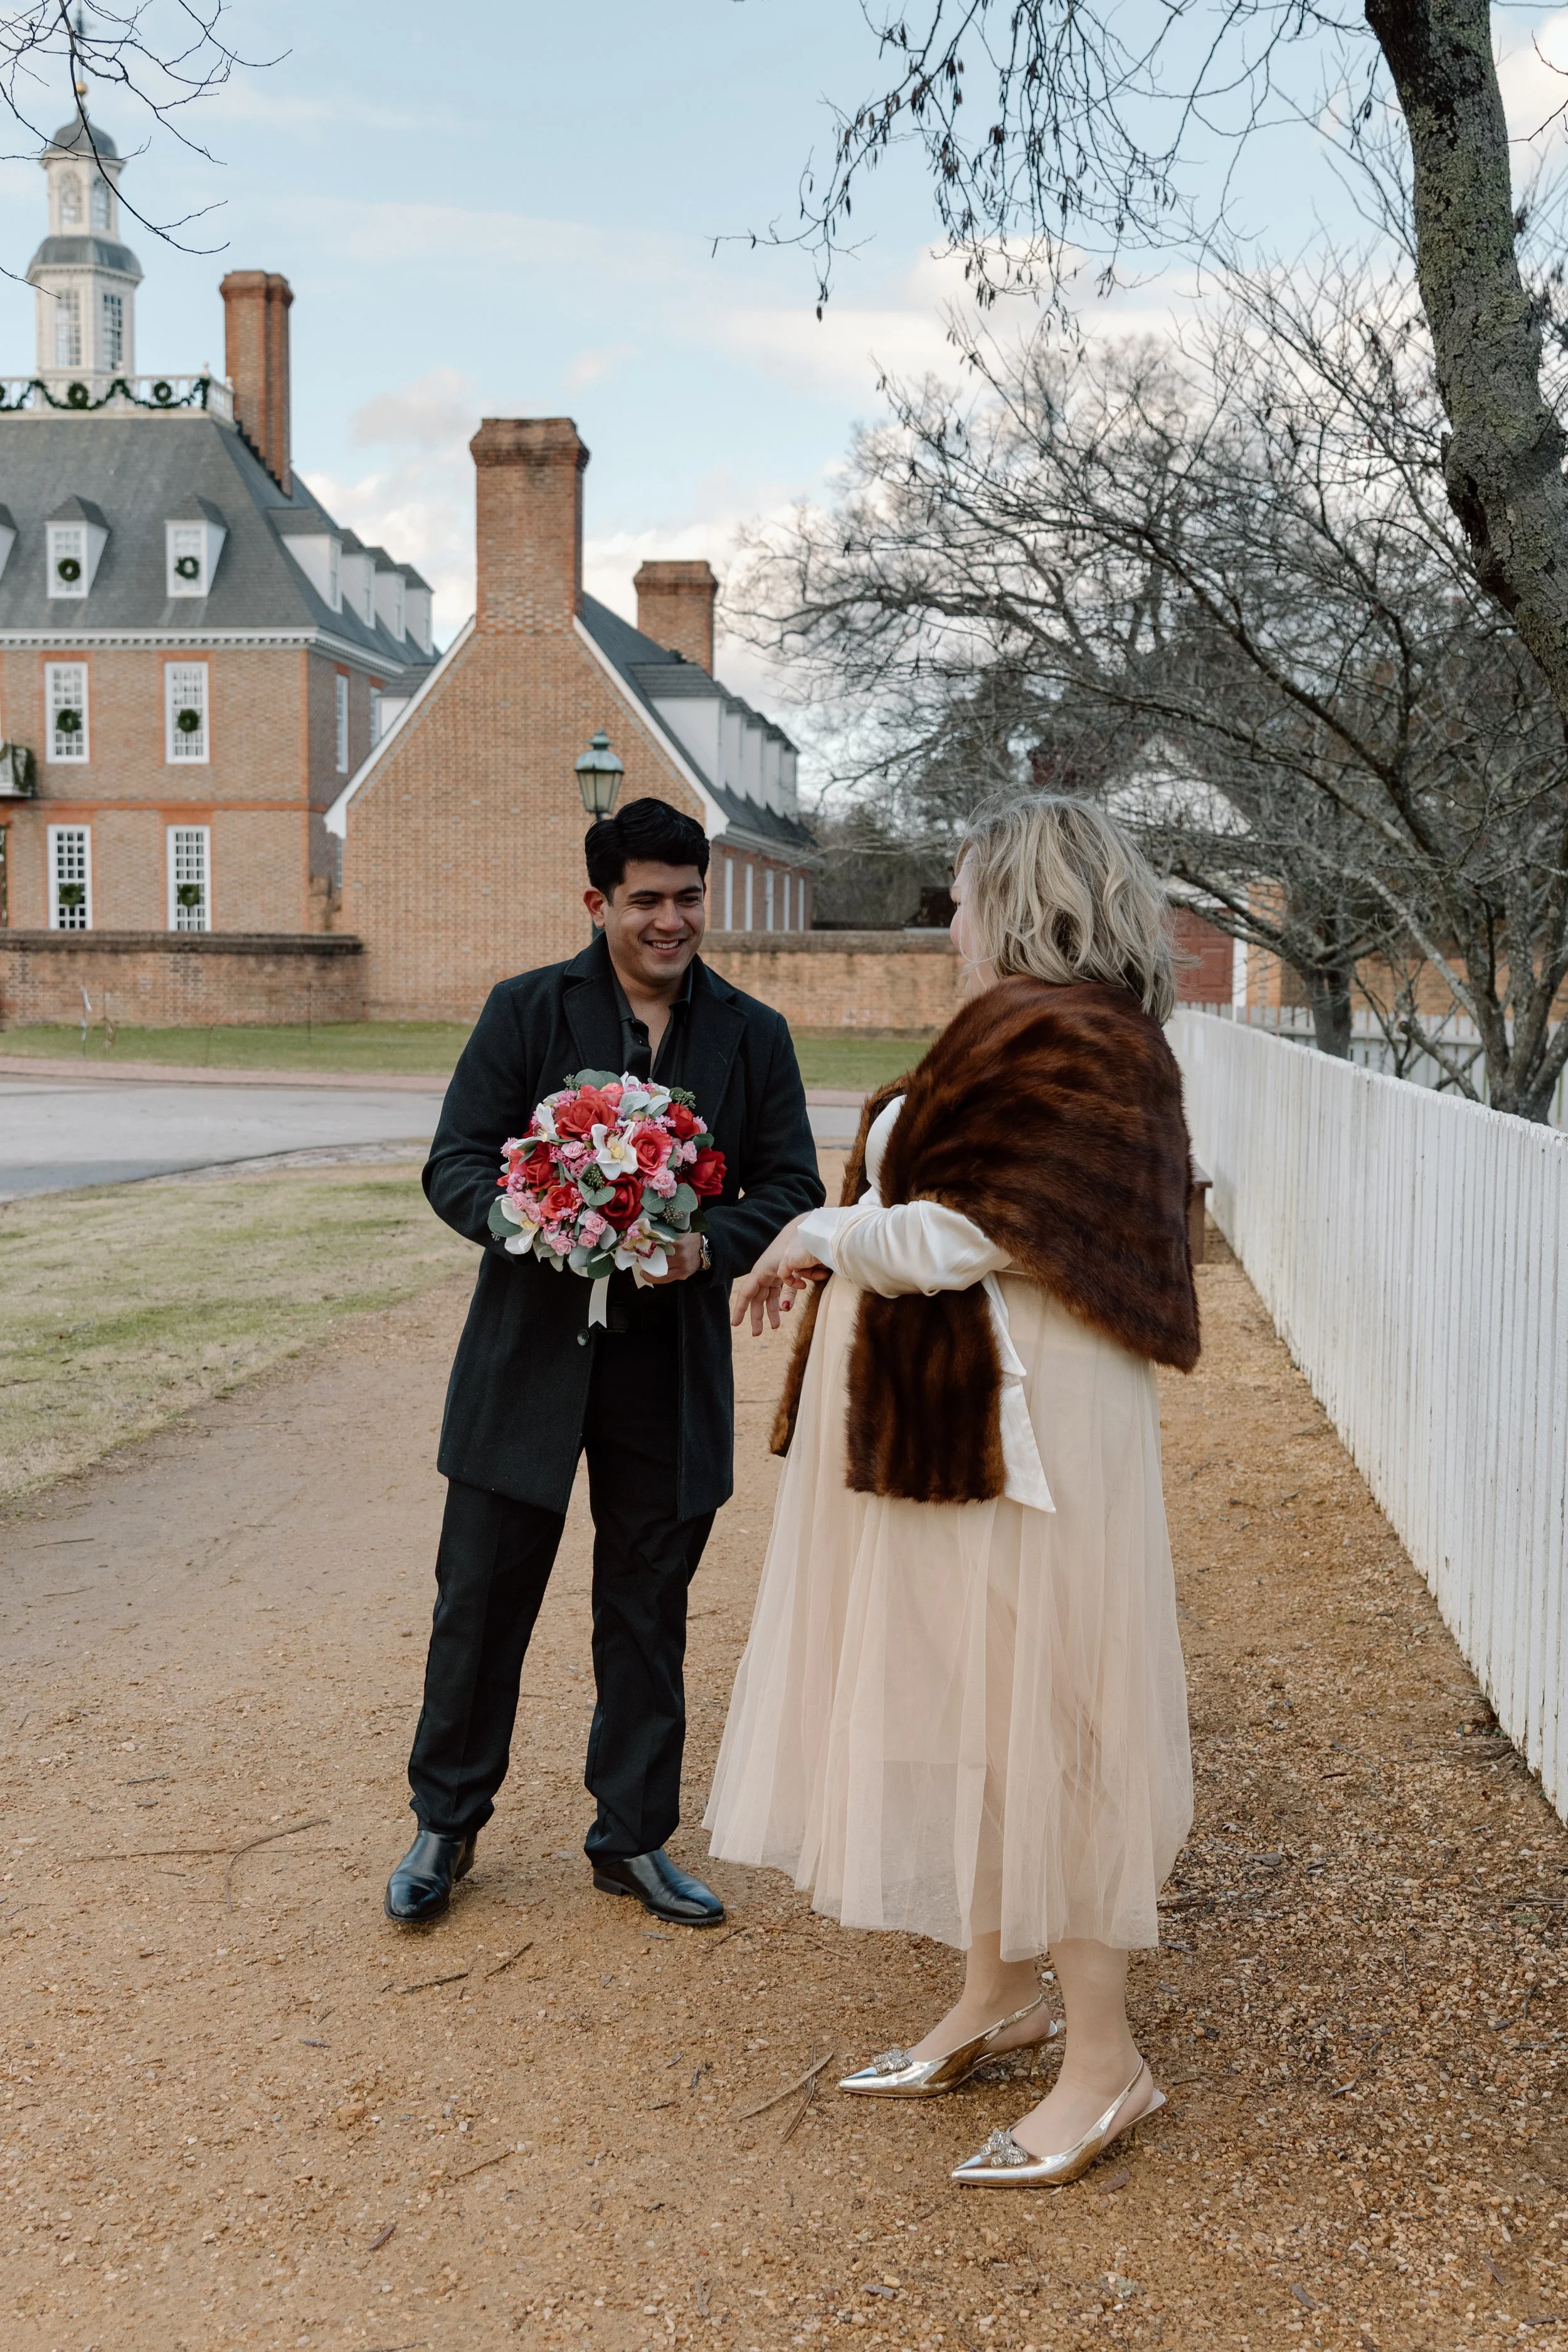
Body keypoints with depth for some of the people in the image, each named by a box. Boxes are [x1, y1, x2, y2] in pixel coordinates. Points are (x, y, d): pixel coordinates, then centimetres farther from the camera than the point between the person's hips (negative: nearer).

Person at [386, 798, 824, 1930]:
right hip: (532, 1355, -1)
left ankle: (634, 1838, 28)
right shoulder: (527, 1010, -2)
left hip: (672, 1368, 2)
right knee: (481, 1597, 8)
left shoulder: (754, 1035, 4)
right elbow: (454, 1165, -5)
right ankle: (446, 1824, 27)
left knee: (649, 1613, 13)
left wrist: (709, 1242, -19)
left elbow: (793, 1189, 2)